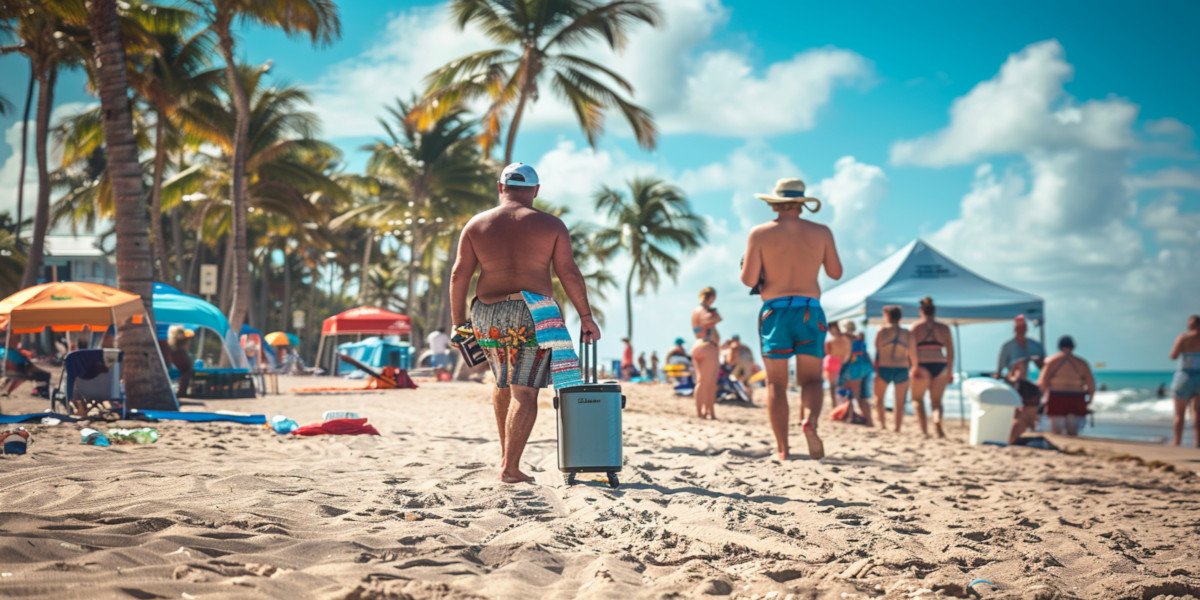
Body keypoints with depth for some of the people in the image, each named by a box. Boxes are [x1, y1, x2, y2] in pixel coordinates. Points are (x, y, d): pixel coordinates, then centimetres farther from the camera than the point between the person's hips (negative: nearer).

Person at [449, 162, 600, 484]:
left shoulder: (477, 224, 6)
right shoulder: (550, 225, 1)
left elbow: (459, 274, 3)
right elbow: (569, 273, -2)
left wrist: (457, 322, 8)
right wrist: (586, 317, 4)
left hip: (487, 316, 3)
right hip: (532, 315, -3)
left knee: (503, 382, 24)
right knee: (524, 391, -1)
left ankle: (505, 453, 27)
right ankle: (511, 468, -7)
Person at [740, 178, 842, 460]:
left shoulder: (760, 233, -1)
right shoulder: (821, 232, 4)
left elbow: (749, 279, -5)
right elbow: (836, 272, 12)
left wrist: (745, 265, 16)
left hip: (774, 310, -1)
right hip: (809, 310, 1)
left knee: (776, 382, 4)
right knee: (811, 378, 7)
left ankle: (782, 448, -1)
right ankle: (810, 420, -23)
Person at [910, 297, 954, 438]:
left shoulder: (916, 326, 3)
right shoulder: (944, 327, 10)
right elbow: (950, 351, 8)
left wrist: (912, 367, -5)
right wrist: (950, 371, 13)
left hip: (922, 366, -2)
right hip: (940, 366, 2)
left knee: (917, 398, 12)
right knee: (936, 401, 13)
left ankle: (924, 428, -5)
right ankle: (937, 420, -17)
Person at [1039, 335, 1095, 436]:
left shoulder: (1052, 361, 1)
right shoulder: (1081, 363, 4)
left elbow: (1042, 382, -6)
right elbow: (1091, 384, -1)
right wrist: (1090, 398, 15)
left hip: (1057, 400, -1)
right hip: (1076, 401, 1)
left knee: (1056, 433, 2)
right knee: (1073, 433, 7)